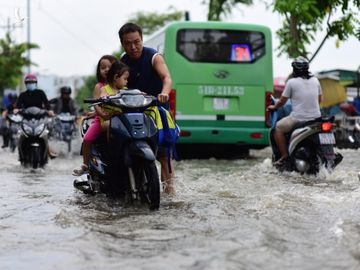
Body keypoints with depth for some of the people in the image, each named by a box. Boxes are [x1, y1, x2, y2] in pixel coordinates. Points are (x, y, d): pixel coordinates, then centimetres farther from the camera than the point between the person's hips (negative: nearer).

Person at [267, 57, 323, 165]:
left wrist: (274, 107, 19)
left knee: (278, 128, 12)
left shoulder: (291, 82, -7)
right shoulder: (315, 80, 8)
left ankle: (284, 156, 2)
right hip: (315, 117, 6)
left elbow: (282, 101, -1)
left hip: (299, 118, -6)